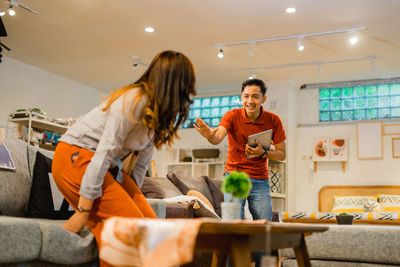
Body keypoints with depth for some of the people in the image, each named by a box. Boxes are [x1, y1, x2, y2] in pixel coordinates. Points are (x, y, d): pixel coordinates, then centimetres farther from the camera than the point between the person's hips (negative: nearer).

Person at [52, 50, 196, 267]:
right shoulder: (136, 100, -22)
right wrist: (82, 212, -25)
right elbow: (104, 153, -26)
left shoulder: (156, 111, 8)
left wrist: (132, 198, 4)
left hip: (108, 167, 9)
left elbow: (140, 164, 10)